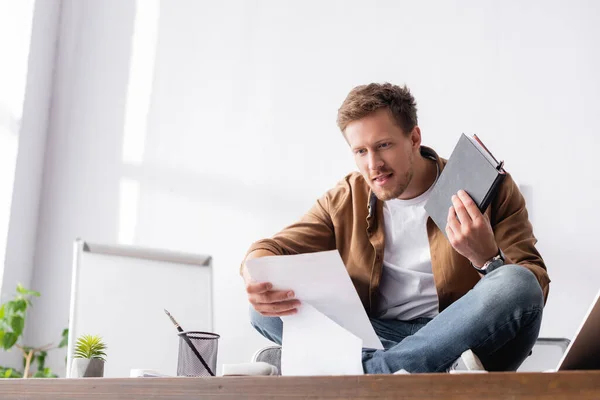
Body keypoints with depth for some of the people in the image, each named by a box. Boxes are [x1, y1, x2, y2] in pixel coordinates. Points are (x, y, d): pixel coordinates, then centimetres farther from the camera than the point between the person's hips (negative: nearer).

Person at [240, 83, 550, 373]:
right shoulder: (344, 201, 7)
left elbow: (534, 290, -5)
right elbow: (274, 250, 3)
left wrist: (486, 257, -28)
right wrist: (257, 279, -23)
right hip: (376, 339, 2)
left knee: (517, 285, -32)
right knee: (269, 307, -16)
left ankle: (371, 373, -33)